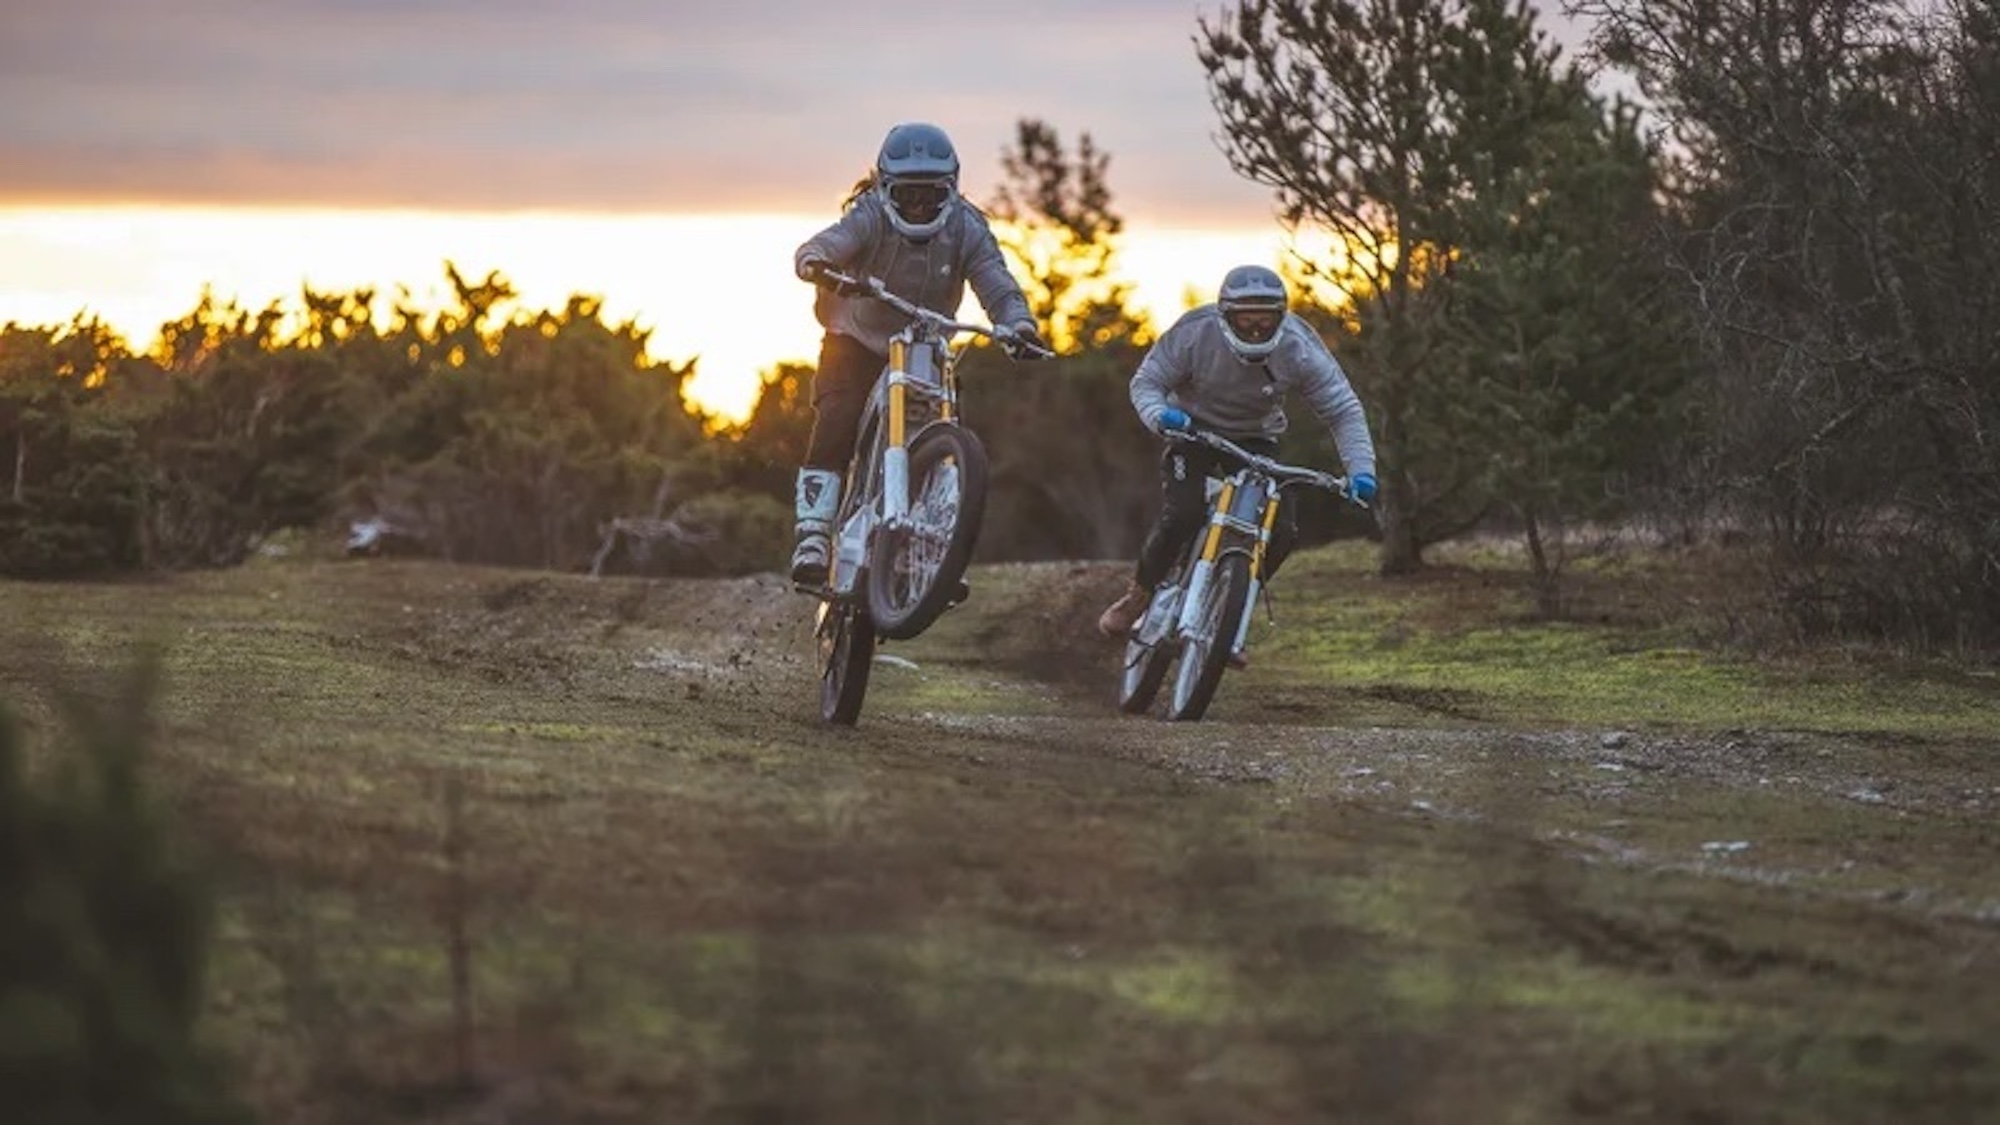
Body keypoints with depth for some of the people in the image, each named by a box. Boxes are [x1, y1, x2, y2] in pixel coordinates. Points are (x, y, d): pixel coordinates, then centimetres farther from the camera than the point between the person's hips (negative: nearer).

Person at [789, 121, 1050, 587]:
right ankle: (813, 535, -24)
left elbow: (996, 284, -23)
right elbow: (829, 244, -38)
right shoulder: (870, 217, -21)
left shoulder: (966, 228, -14)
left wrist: (1018, 323, -44)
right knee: (836, 424, -23)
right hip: (857, 343, -3)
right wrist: (816, 263, -63)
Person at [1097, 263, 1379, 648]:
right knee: (1181, 515, -25)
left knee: (1282, 532, -17)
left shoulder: (1300, 350, -24)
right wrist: (1159, 414, -39)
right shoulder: (1195, 333, -27)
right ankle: (1139, 593, 1)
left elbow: (1343, 410, -17)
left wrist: (1360, 469, -30)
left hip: (1255, 439, 2)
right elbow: (1147, 381, -16)